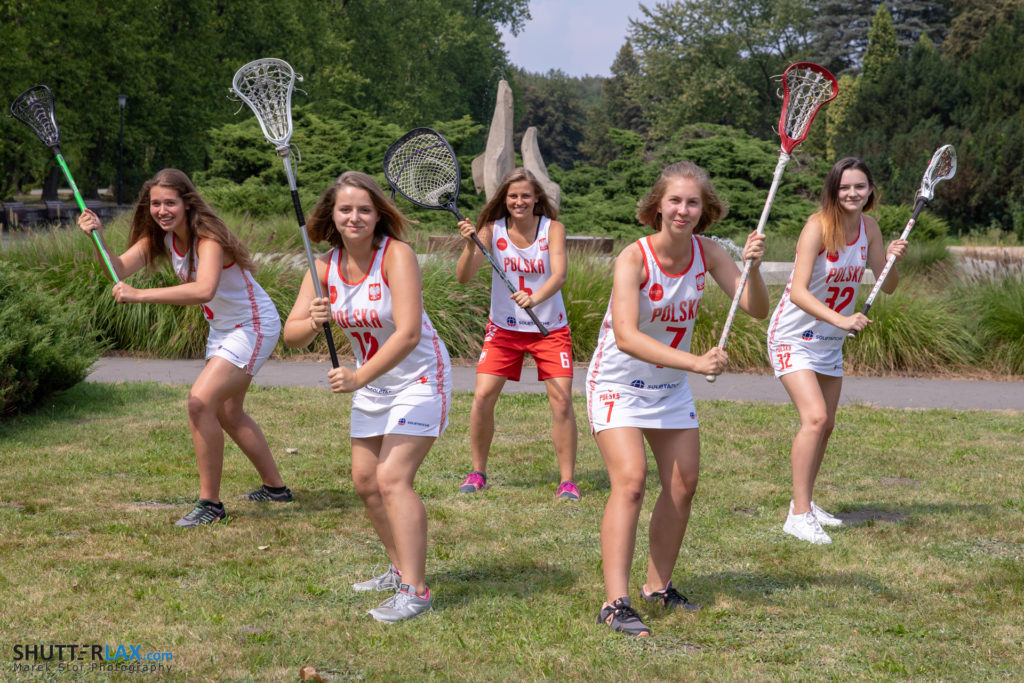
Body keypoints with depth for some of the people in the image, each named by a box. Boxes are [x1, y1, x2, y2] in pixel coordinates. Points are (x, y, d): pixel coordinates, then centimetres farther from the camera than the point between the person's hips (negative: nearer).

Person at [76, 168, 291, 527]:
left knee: (201, 401, -22)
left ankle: (210, 503, -13)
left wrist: (140, 295, -53)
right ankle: (275, 487, 38)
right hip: (222, 328, 10)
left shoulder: (208, 238, -30)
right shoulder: (161, 237, -5)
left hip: (254, 326, -10)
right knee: (228, 413, 21)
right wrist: (96, 236, -33)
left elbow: (204, 289, -49)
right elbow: (119, 269, -15)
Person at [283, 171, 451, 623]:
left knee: (392, 479, -18)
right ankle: (402, 569, 29)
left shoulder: (397, 255, -23)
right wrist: (313, 322, -31)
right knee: (366, 482, 10)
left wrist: (359, 377, -39)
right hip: (371, 385, 7)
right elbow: (291, 335, -8)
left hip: (419, 378, -7)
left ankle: (415, 592, -17)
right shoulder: (325, 267, -5)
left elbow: (408, 334, -32)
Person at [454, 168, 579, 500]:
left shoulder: (552, 228, -10)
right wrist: (470, 247, -34)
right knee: (482, 397, -8)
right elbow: (463, 277, -15)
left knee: (562, 400, -11)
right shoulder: (492, 229, -8)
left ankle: (567, 480, -1)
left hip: (549, 327, -1)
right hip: (503, 327, 1)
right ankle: (477, 472, 10)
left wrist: (534, 298, -42)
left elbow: (559, 275, -23)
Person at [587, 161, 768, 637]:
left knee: (683, 485, 8)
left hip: (671, 386, 6)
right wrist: (694, 361, -48)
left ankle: (658, 586, 25)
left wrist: (753, 267, -32)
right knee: (630, 481, -20)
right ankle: (615, 603, -21)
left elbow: (756, 310, -12)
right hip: (618, 383, -6)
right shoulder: (633, 259, -26)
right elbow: (627, 336, -37)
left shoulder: (706, 253, -9)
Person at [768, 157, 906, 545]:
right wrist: (840, 319, -42)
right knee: (814, 417, -20)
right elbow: (799, 291, -29)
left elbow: (887, 287, 4)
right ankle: (799, 515, -16)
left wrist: (892, 261, -17)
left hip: (831, 341, 7)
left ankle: (804, 503, 28)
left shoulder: (869, 228, -2)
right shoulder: (818, 226, -22)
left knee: (825, 425, 11)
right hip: (793, 337, -7)